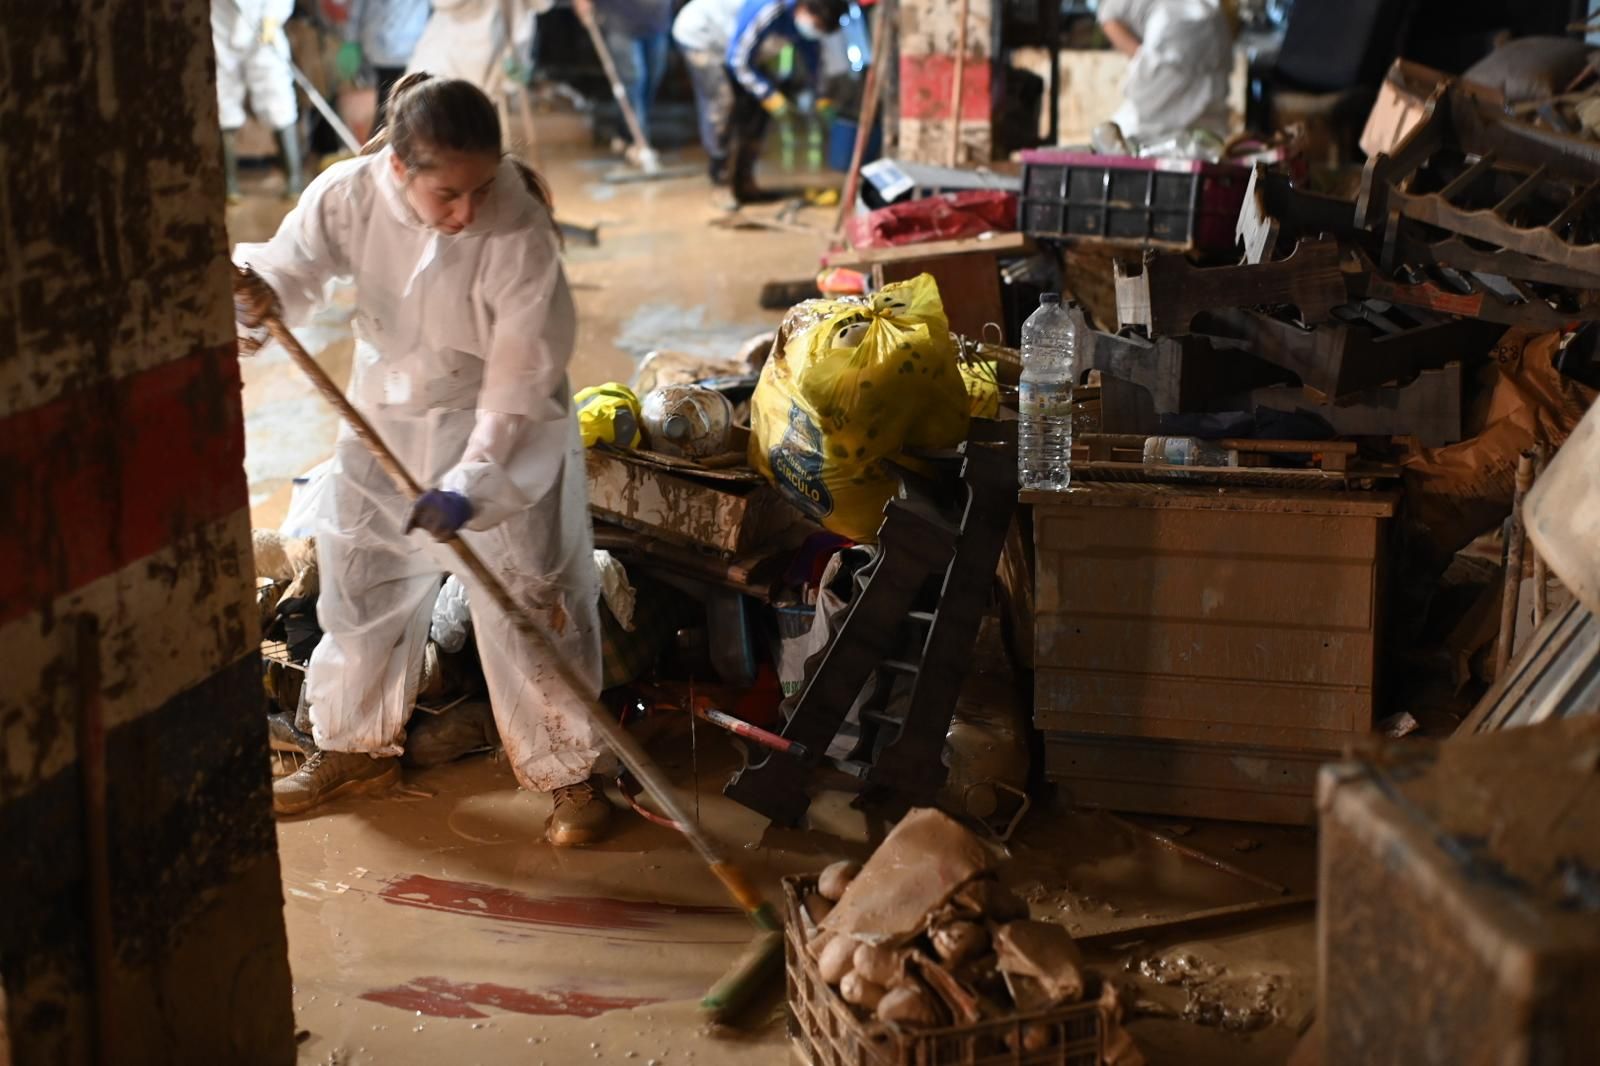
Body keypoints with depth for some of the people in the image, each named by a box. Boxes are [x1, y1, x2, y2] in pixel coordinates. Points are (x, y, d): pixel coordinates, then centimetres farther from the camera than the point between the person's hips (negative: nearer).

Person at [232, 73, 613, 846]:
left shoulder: (519, 230, -29)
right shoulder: (348, 195, -19)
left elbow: (521, 375, -26)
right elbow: (290, 270, -7)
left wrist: (471, 483, -31)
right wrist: (251, 291, -31)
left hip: (503, 434, -4)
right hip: (384, 424, 5)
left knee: (527, 606, 0)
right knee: (358, 584, 17)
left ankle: (567, 771, 20)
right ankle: (356, 743, 40)